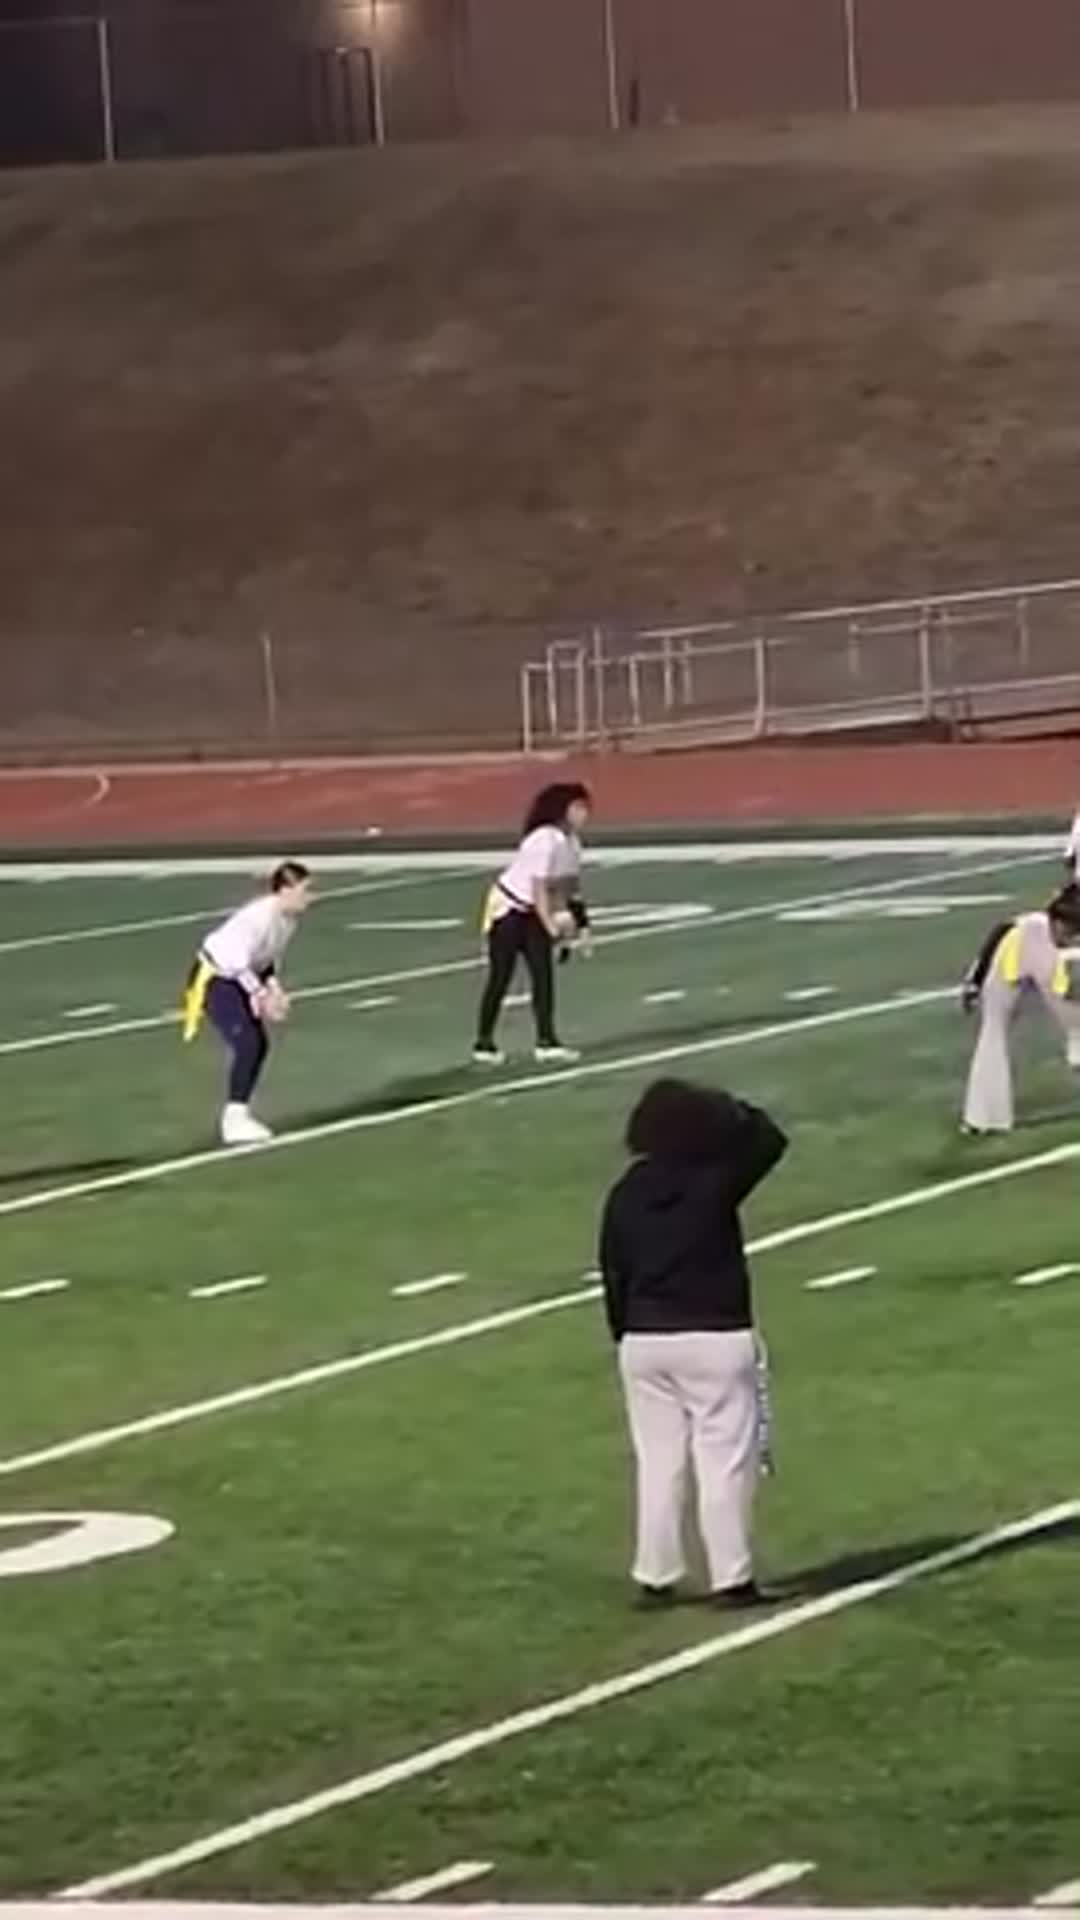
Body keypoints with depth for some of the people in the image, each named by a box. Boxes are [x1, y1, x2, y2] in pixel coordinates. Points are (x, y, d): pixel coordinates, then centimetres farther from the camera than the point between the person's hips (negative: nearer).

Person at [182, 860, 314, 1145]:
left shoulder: (290, 917, -4)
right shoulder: (259, 916, -32)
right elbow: (238, 962, -30)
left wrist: (274, 988, -6)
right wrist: (263, 996, -25)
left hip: (240, 978, 9)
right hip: (215, 978, -9)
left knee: (259, 1045, 6)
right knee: (246, 1043, -18)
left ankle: (239, 1114, 17)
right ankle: (234, 1120, -12)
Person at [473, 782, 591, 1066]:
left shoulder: (571, 842, -4)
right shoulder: (545, 841, -28)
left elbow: (568, 887, 0)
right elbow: (539, 890, -28)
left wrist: (577, 921, -5)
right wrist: (552, 930, -29)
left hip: (533, 913, 8)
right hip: (507, 909, -8)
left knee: (544, 973, 1)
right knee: (501, 978, -2)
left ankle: (546, 1041, 3)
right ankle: (484, 1043, 7)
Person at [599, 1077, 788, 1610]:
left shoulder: (626, 1193, 2)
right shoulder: (714, 1181, -11)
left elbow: (613, 1272, 7)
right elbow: (770, 1140, 1)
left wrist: (626, 1336, 17)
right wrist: (732, 1111, 15)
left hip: (643, 1341, 5)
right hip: (715, 1338, -5)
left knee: (658, 1463, 11)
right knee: (724, 1462, 1)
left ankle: (655, 1577, 15)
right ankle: (730, 1577, 2)